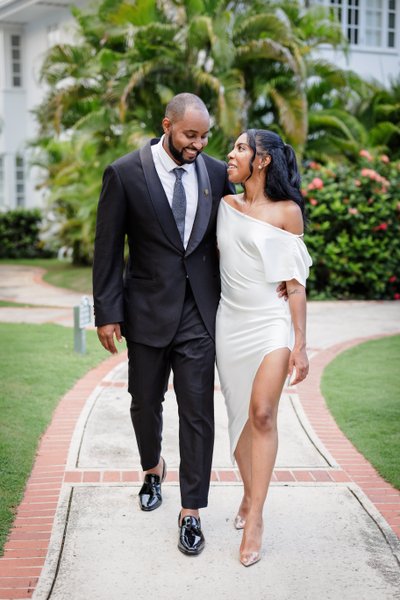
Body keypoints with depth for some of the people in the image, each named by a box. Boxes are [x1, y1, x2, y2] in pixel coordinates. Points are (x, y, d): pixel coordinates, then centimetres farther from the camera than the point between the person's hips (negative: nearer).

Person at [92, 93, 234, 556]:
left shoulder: (216, 173, 2)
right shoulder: (125, 174, -7)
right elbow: (108, 248, -5)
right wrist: (107, 312, -8)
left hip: (199, 313, 1)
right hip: (148, 311, -1)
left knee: (197, 411, 0)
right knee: (145, 404, 16)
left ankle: (191, 512, 10)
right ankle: (153, 469, 45)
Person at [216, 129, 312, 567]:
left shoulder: (287, 212, -3)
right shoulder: (225, 206, 8)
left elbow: (295, 283, -3)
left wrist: (300, 345, -6)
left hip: (272, 322, -4)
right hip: (230, 321, 4)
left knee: (263, 414, -12)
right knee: (240, 414, 9)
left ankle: (255, 520, -6)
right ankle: (249, 494, 25)